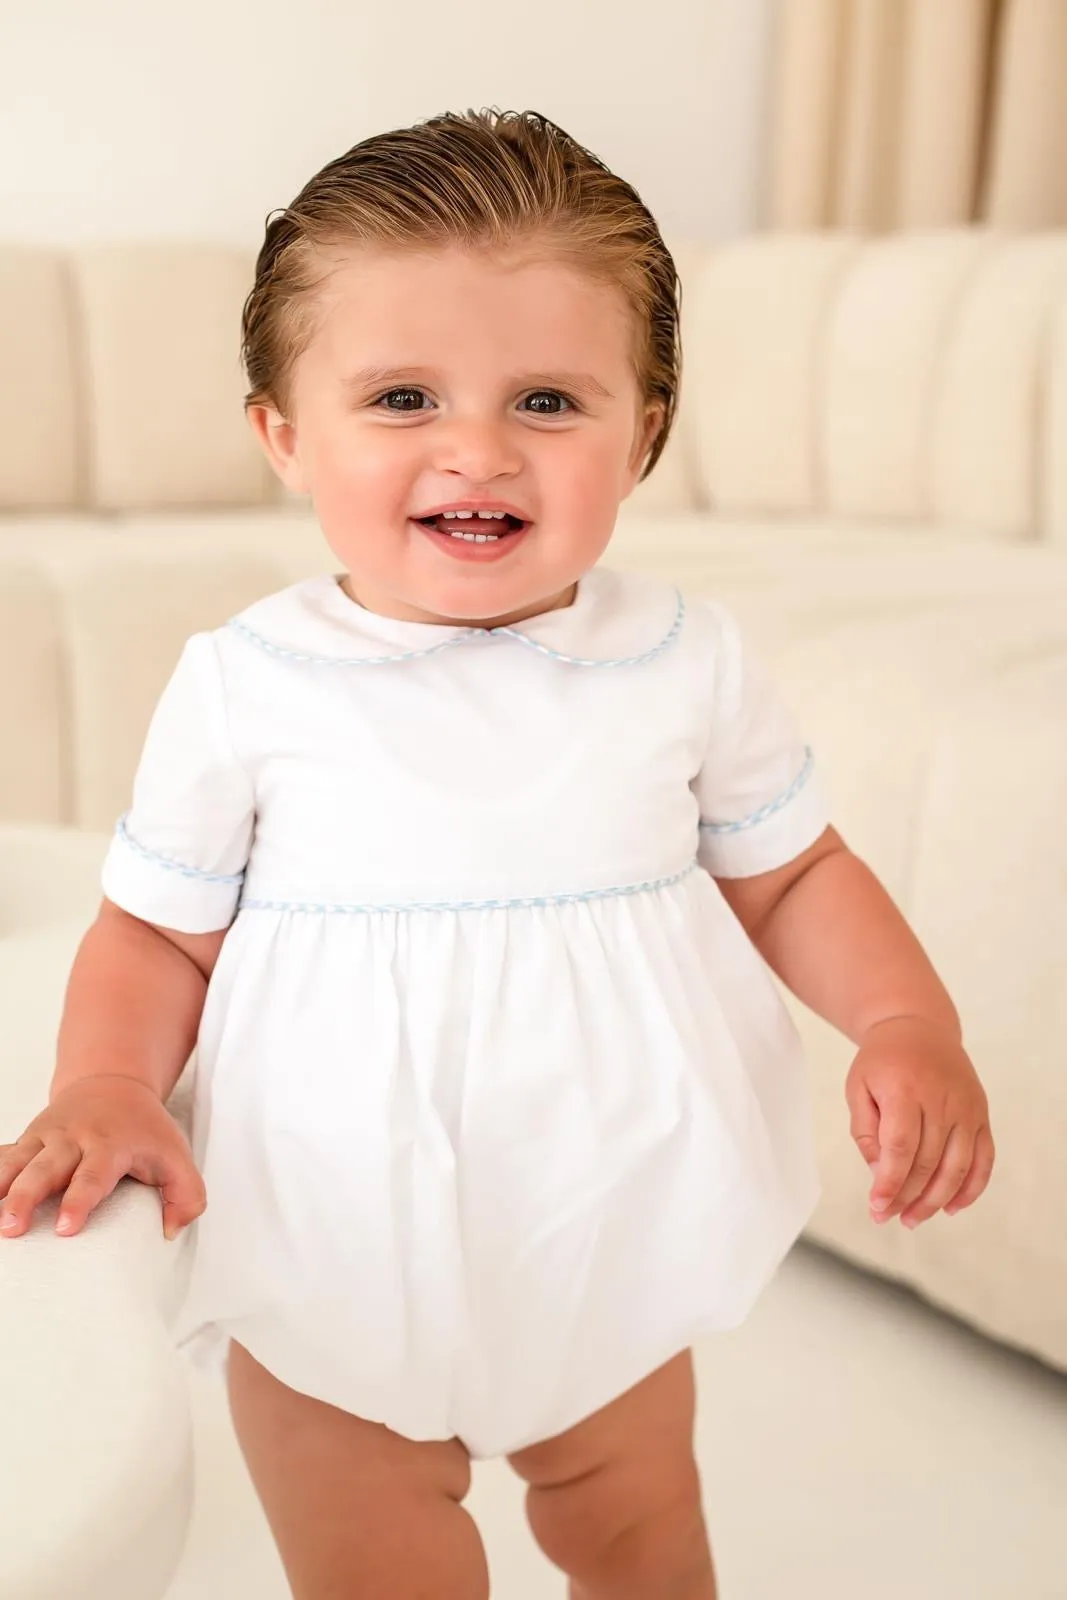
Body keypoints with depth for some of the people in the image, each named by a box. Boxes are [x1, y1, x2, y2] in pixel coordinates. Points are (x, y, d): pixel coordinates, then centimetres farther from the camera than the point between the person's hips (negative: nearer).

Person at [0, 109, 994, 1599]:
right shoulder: (242, 685, -13)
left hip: (614, 1245, 2)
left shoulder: (691, 662, -8)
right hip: (330, 1265, -2)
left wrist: (909, 1023, -13)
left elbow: (791, 874, 3)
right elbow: (157, 933, -2)